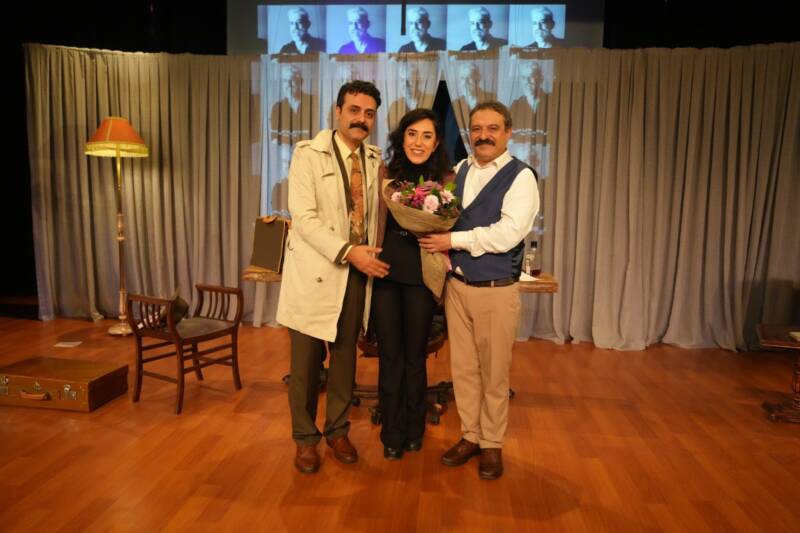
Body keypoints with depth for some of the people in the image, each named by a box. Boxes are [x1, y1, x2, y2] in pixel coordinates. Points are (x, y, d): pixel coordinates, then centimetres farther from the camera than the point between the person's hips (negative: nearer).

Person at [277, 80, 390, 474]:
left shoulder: (374, 160, 10)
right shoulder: (308, 154, -5)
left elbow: (375, 215, 13)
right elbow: (304, 217, -14)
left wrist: (372, 256, -2)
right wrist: (348, 252, -20)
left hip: (358, 272, 4)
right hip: (316, 271, -4)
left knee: (346, 356, 13)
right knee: (307, 359, 5)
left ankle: (337, 430, 30)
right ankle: (305, 437, 23)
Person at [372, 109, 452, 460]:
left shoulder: (446, 179, -1)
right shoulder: (385, 174, 3)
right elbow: (372, 222, 7)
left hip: (421, 275, -1)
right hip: (385, 271, 1)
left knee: (415, 356, 11)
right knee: (389, 356, 8)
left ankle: (413, 431, 32)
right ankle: (392, 434, 26)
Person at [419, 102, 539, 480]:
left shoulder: (520, 176, -9)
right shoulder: (459, 170, 10)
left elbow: (508, 233, -20)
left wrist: (454, 240, -16)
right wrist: (440, 247, -5)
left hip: (496, 291, -5)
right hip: (456, 285, 5)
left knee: (494, 373, 8)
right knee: (463, 367, 13)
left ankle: (492, 444, 26)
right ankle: (470, 435, 30)